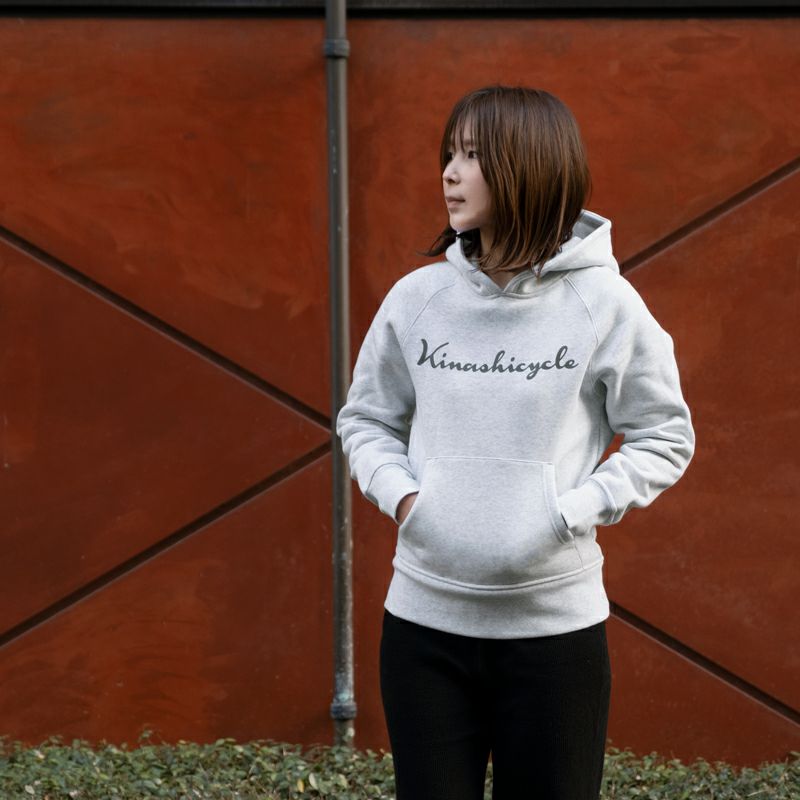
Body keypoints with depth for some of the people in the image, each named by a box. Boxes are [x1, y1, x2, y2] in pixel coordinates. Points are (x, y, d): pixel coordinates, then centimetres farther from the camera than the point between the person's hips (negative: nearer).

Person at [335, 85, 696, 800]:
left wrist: (571, 513, -12)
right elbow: (365, 419, 13)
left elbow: (665, 440, 0)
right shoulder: (417, 297, 2)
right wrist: (401, 495, -5)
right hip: (424, 617, 2)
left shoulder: (604, 304, -6)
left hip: (554, 624, -2)